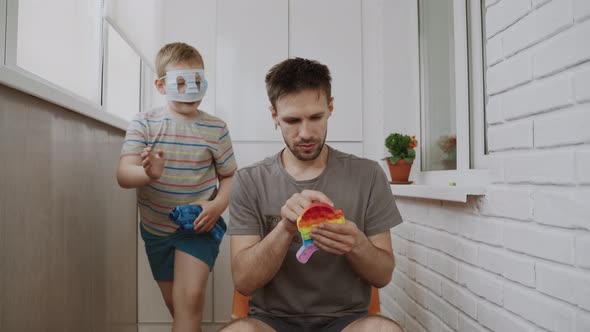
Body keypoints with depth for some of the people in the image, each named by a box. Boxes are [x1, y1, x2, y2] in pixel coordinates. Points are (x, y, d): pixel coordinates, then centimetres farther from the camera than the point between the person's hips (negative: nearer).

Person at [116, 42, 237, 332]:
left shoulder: (215, 128, -8)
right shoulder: (143, 124, -9)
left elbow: (229, 176, -2)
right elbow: (123, 175, -18)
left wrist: (217, 205, -21)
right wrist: (148, 173, -40)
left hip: (198, 227, -2)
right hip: (156, 229, 2)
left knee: (190, 297, -18)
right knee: (176, 305, 17)